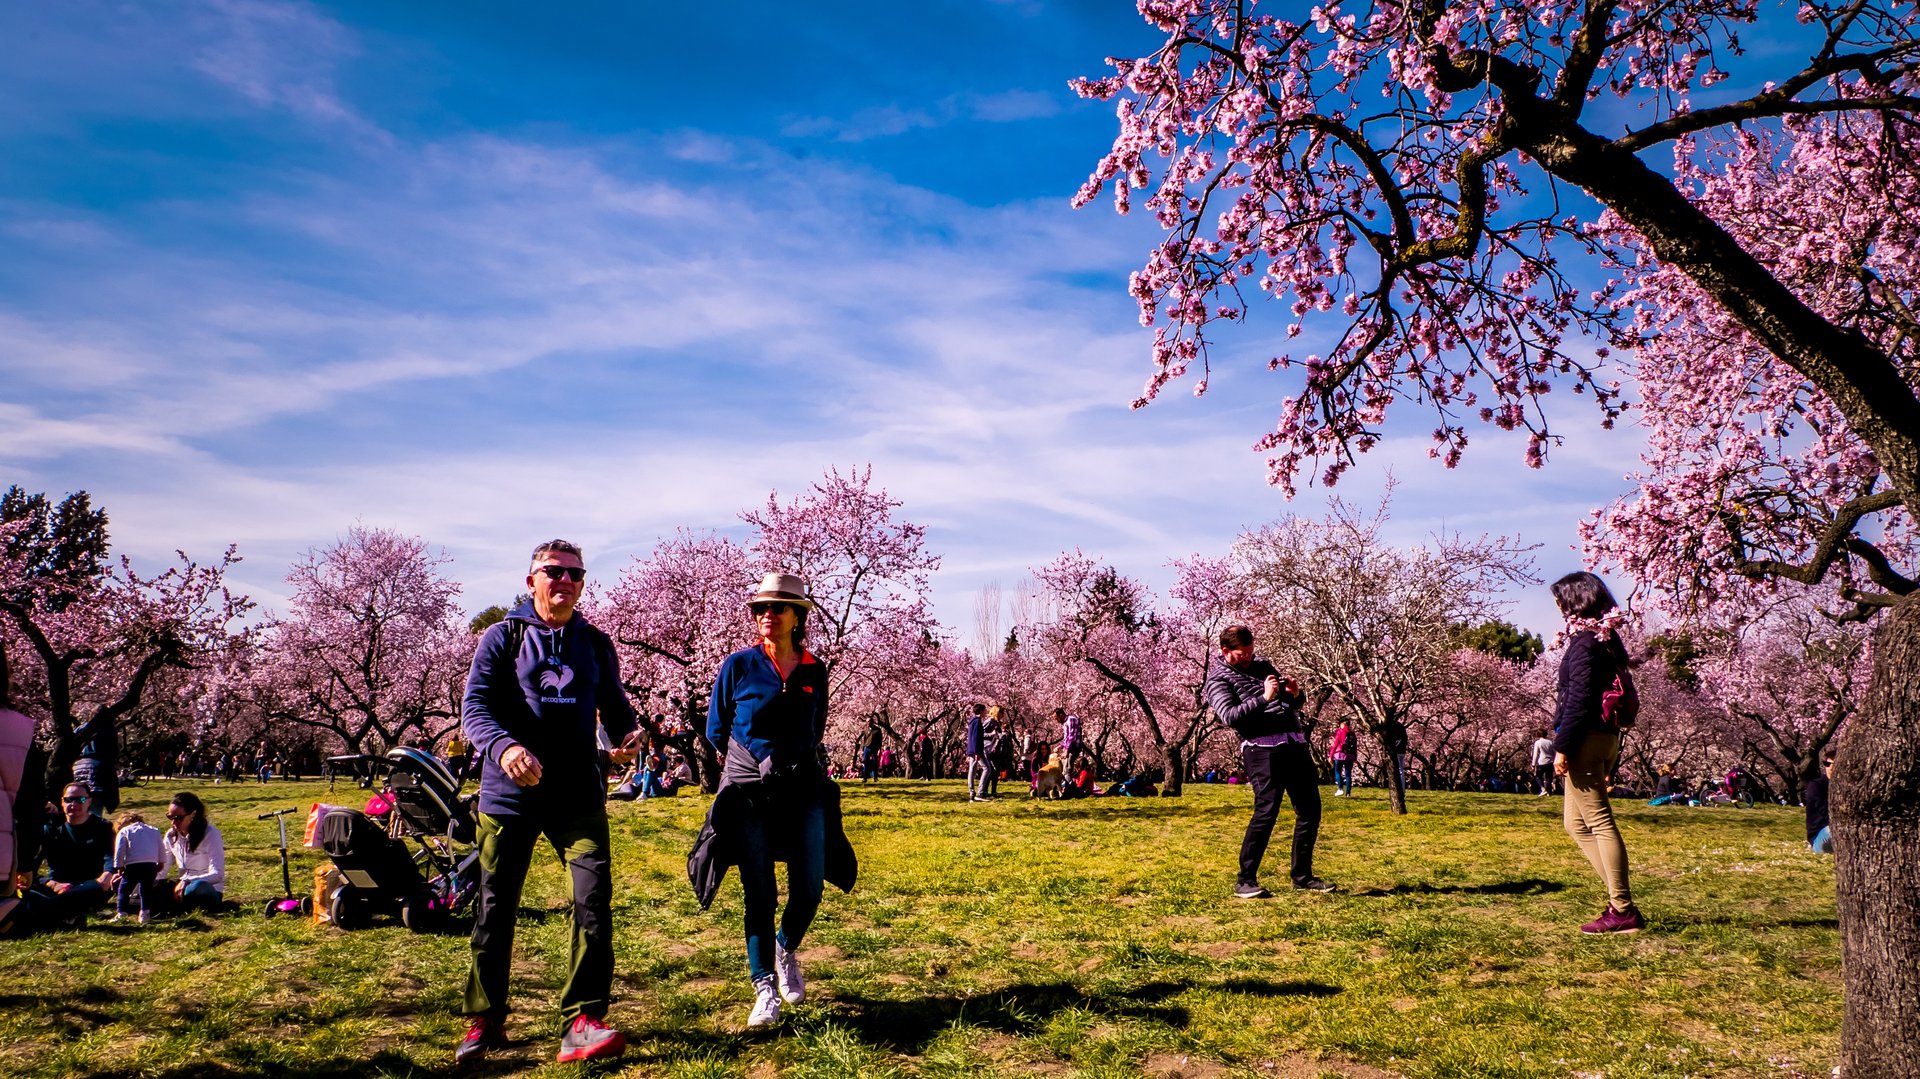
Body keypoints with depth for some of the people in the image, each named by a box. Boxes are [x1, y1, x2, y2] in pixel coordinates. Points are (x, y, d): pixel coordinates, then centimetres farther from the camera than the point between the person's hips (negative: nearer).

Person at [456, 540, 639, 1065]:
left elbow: (615, 706, 16)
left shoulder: (595, 643, 12)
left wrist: (627, 735, -8)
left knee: (594, 900, -11)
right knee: (495, 910, 7)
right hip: (509, 795, -2)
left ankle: (582, 1022, -5)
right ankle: (484, 1021, 26)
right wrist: (503, 747, -29)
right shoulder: (503, 637, 1)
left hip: (579, 796, 2)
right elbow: (474, 708, -9)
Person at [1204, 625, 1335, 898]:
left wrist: (1294, 694, 5)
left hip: (1295, 744, 7)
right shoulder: (1218, 679, 3)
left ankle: (1302, 876, 17)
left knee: (1310, 810, 6)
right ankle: (1245, 881, -7)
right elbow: (1229, 716, -14)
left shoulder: (1262, 665, 22)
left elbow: (1293, 704, 28)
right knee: (1266, 812, -16)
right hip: (1262, 748, -7)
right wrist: (1264, 698, -22)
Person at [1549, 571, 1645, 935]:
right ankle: (1619, 896, 12)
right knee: (1576, 823, 15)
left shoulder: (1585, 641, -13)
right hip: (1605, 736, 10)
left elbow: (1578, 698, -19)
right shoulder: (1606, 637, 16)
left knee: (1599, 821, -7)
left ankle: (1623, 911, -5)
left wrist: (1562, 747, -18)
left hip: (1586, 738, -10)